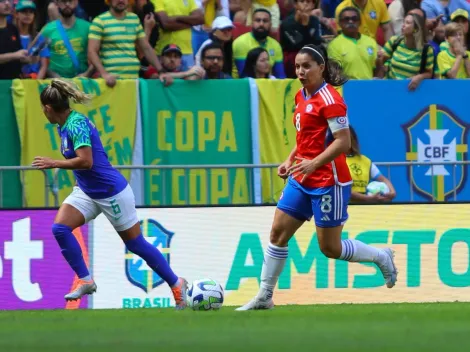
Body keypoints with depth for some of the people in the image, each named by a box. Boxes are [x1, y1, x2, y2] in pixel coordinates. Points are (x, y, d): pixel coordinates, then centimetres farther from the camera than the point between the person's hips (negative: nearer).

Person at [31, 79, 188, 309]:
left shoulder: (77, 125, -23)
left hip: (111, 192, -9)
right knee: (60, 228, -12)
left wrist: (53, 164, -26)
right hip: (87, 192, 9)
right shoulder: (63, 126, 4)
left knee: (136, 244, 3)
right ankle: (85, 280, -6)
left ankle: (176, 284, 19)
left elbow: (85, 161, -33)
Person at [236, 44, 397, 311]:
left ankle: (381, 257, 22)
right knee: (278, 232, 2)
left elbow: (343, 141, -21)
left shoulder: (329, 99, -16)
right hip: (301, 179, 9)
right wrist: (290, 160, 10)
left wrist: (314, 163, -30)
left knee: (330, 247, -1)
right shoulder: (302, 96, 11)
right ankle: (265, 296, 7)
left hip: (327, 181, -8)